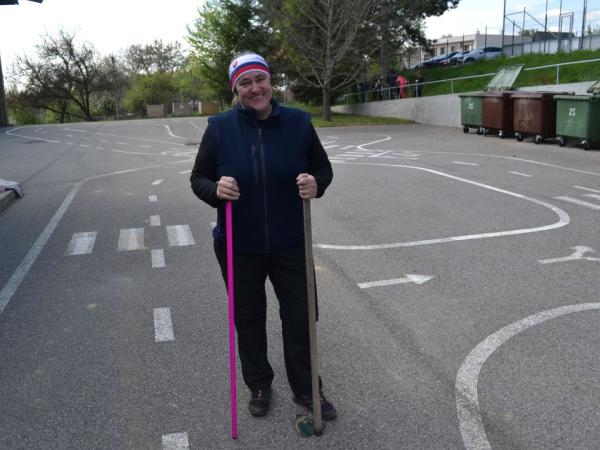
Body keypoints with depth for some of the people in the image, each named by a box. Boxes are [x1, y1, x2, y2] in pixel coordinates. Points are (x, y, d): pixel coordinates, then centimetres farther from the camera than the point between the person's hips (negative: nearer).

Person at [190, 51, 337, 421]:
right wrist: (216, 190, -23)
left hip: (291, 244, 0)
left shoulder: (298, 122, -6)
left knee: (300, 317, 10)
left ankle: (306, 389, 32)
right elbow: (198, 179, 0)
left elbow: (324, 169, 4)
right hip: (239, 247, 0)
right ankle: (259, 386, 38)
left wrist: (316, 185, -20)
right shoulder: (219, 128, -7)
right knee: (249, 319, 15)